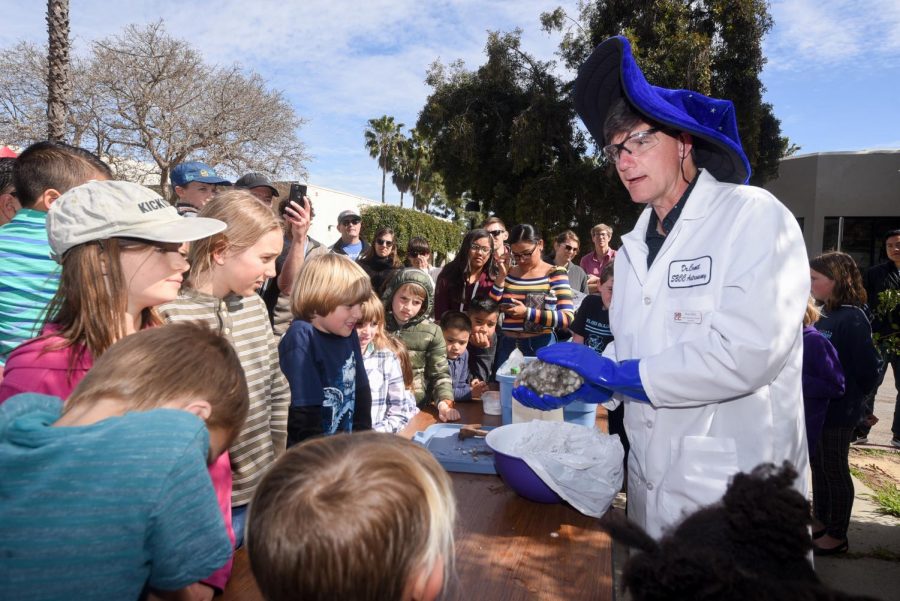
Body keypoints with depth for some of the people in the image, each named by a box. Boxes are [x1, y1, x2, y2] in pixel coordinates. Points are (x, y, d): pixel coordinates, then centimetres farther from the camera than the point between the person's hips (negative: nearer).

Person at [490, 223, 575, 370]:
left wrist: (527, 313, -20)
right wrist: (502, 276, -7)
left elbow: (568, 317, -12)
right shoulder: (507, 273, 6)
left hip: (541, 347, -3)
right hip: (507, 345, 3)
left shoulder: (555, 274, -4)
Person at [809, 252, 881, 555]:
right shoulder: (826, 315, 6)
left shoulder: (852, 318, -19)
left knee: (835, 470, 6)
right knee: (819, 467, 19)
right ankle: (821, 522, 35)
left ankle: (837, 536, 22)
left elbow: (868, 368, -18)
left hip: (838, 412, -8)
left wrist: (852, 398, -5)